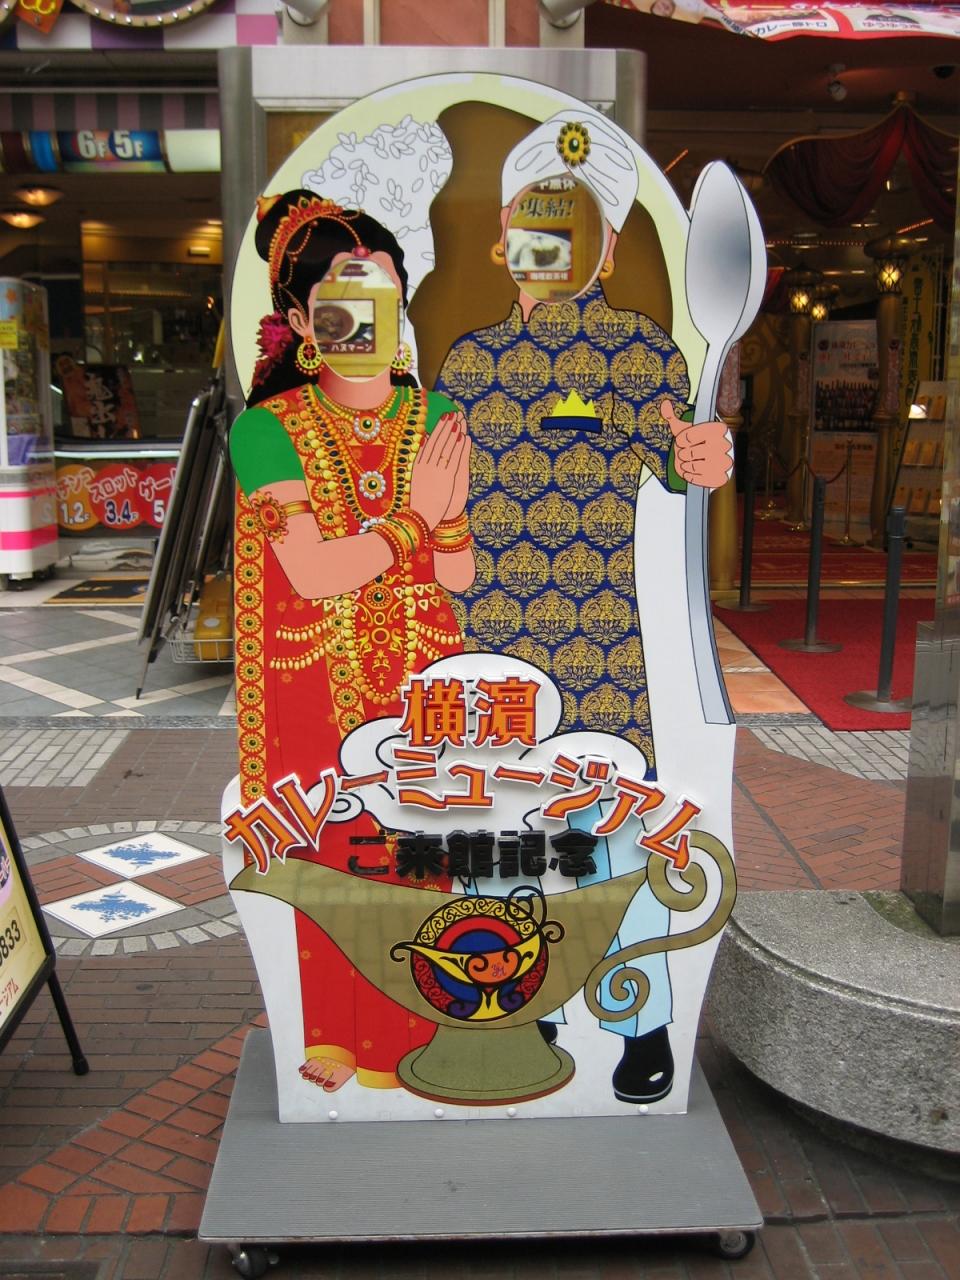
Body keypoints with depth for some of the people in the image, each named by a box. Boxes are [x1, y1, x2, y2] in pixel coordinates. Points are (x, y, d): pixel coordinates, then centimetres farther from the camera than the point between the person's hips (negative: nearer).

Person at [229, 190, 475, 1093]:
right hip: (317, 693, -2)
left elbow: (461, 572, 0)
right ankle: (336, 1042, 31)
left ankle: (403, 1041, 30)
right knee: (331, 860, 8)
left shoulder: (437, 419, 4)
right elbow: (313, 574, -16)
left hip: (420, 689, 3)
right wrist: (417, 519, -12)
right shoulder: (270, 429, -6)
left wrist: (447, 513, -19)